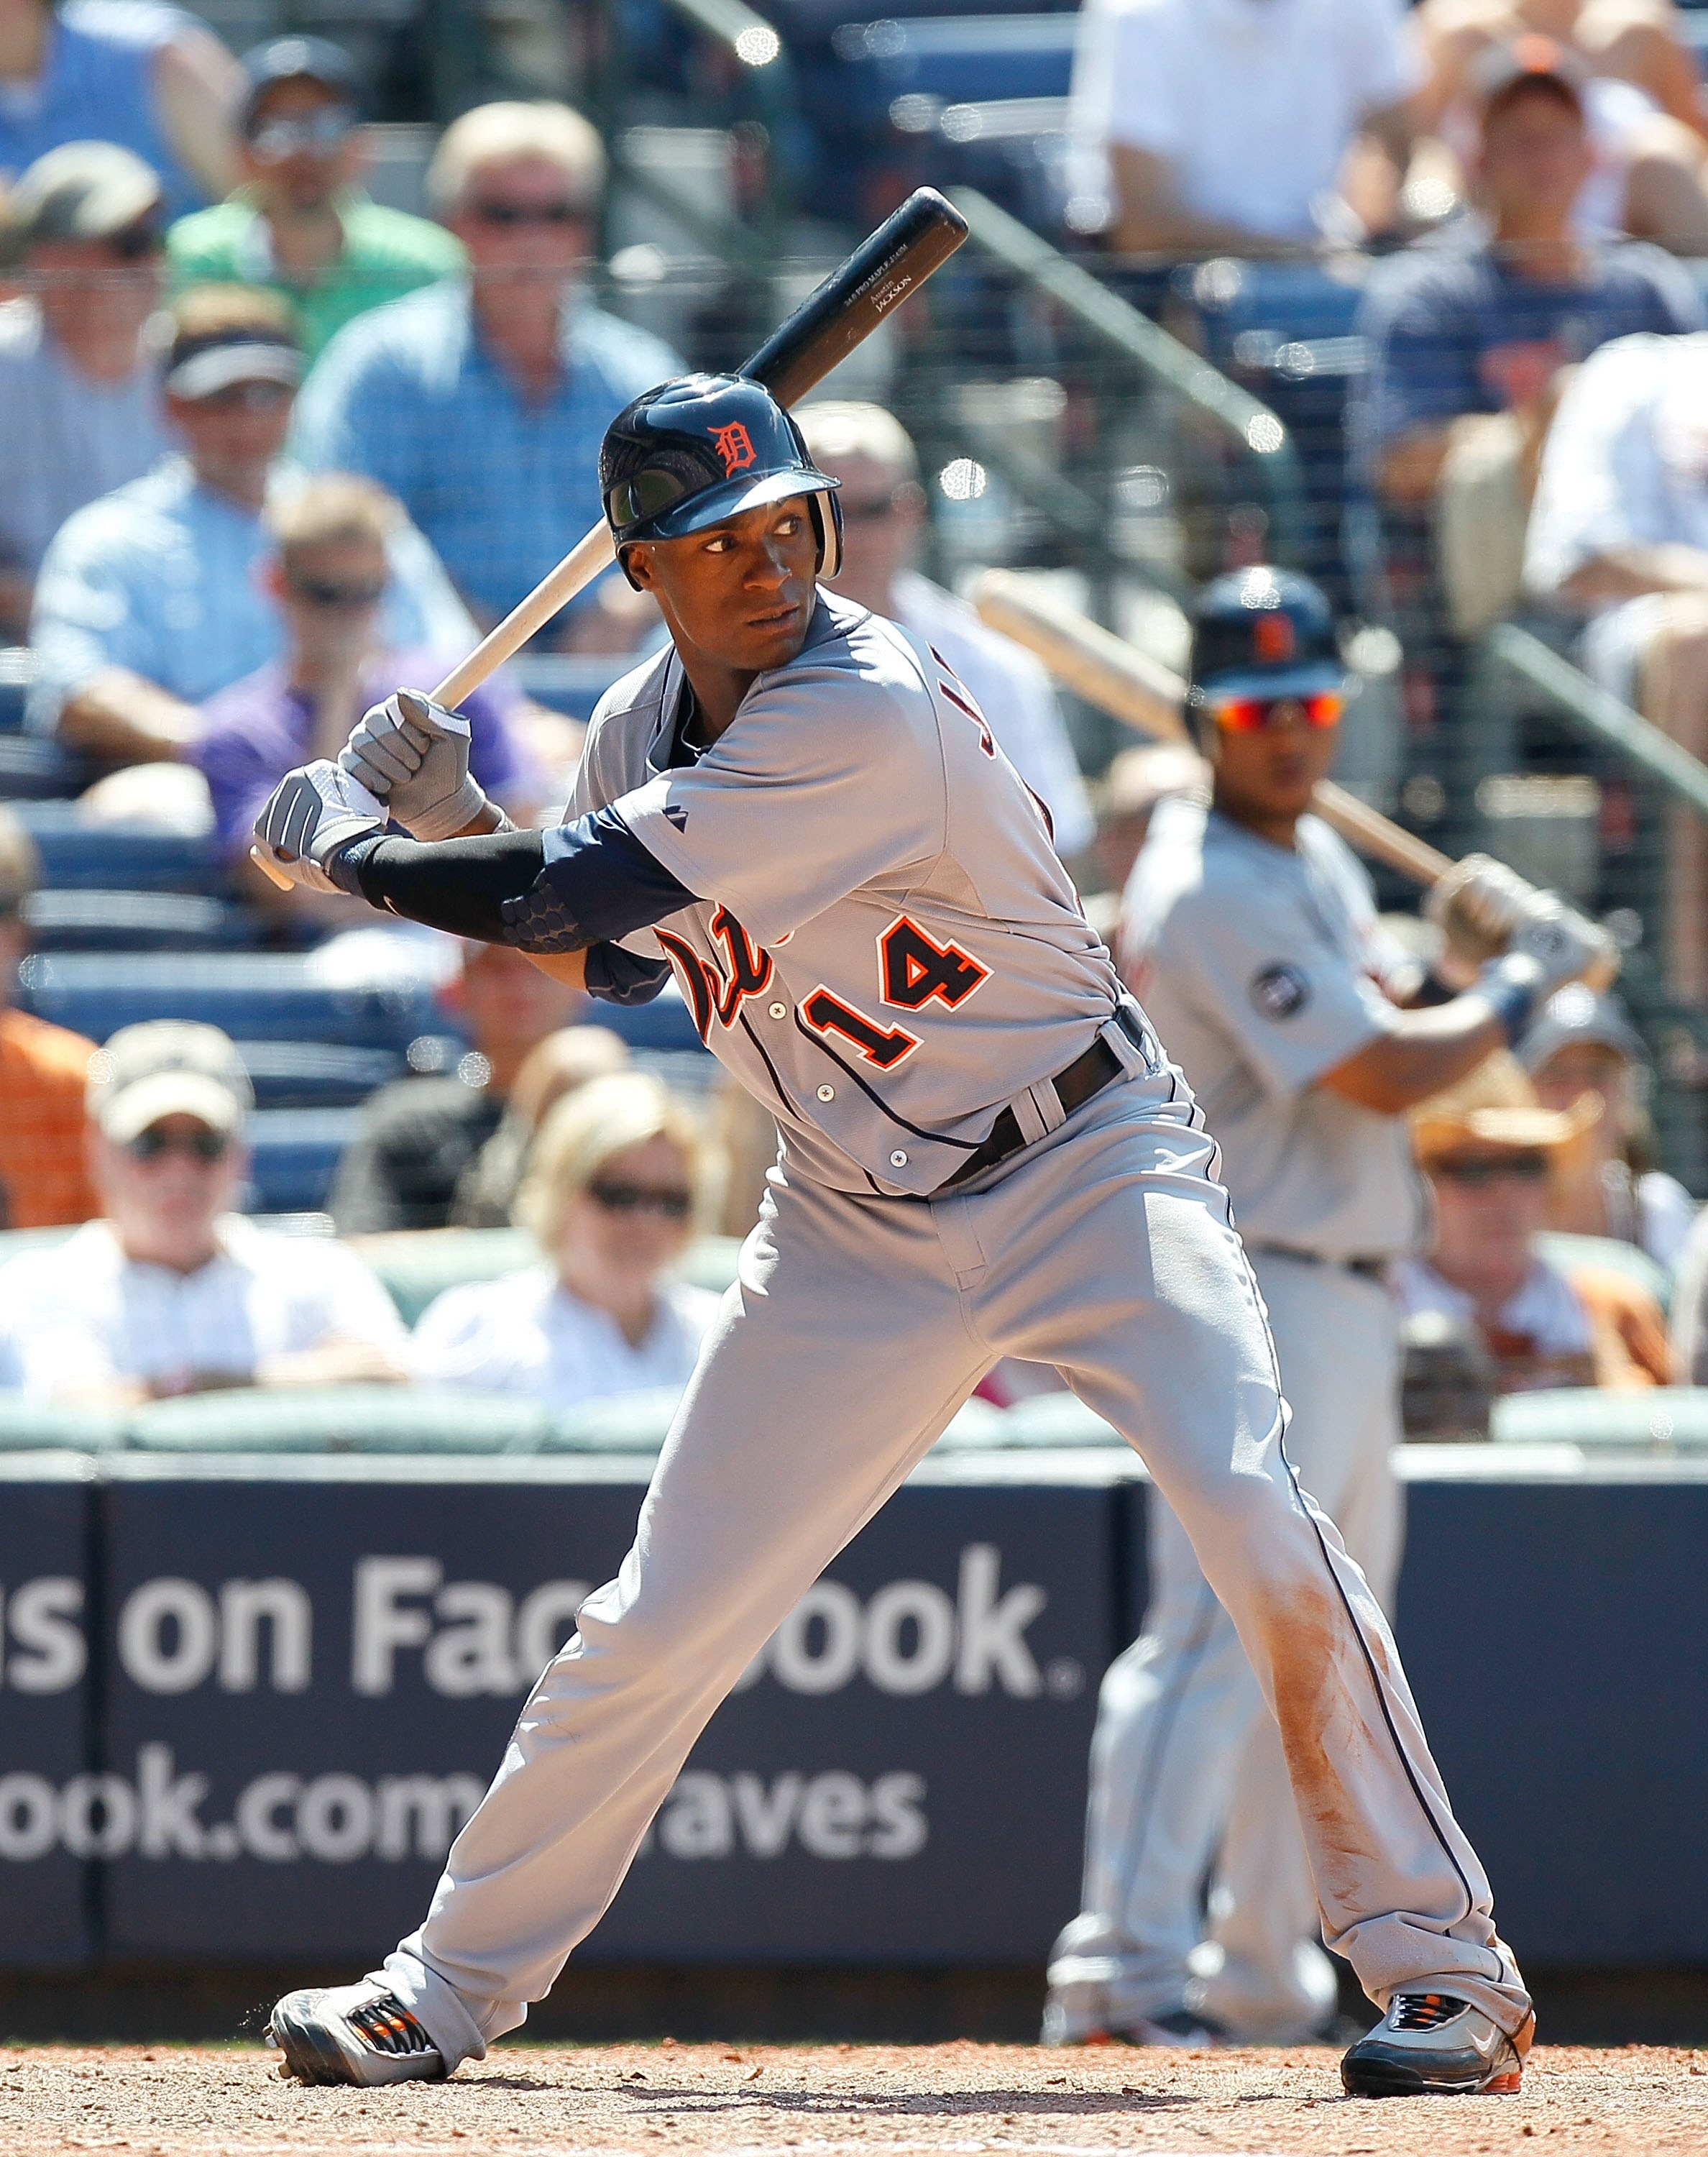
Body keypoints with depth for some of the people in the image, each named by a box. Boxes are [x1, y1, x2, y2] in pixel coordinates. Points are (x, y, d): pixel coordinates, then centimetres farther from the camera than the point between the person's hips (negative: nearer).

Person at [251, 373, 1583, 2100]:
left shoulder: (866, 712, -26)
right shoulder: (647, 721, 1)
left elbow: (588, 897, -27)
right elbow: (615, 959, 17)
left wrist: (348, 850, -12)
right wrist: (442, 812, 1)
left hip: (1087, 1174, -6)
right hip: (857, 1229, 6)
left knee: (1258, 1526, -24)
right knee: (655, 1626, 4)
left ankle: (1440, 1963, -14)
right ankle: (449, 1989, 19)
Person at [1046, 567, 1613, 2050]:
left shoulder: (1317, 859, 14)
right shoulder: (1211, 892, -17)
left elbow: (1398, 1016, 19)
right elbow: (1387, 1075, -21)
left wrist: (1475, 948, 1)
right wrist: (1522, 989, -7)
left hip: (1351, 1300, 10)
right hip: (1250, 1300, -10)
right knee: (1220, 1629, -18)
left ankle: (1263, 1977, 22)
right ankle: (1126, 1965, -23)